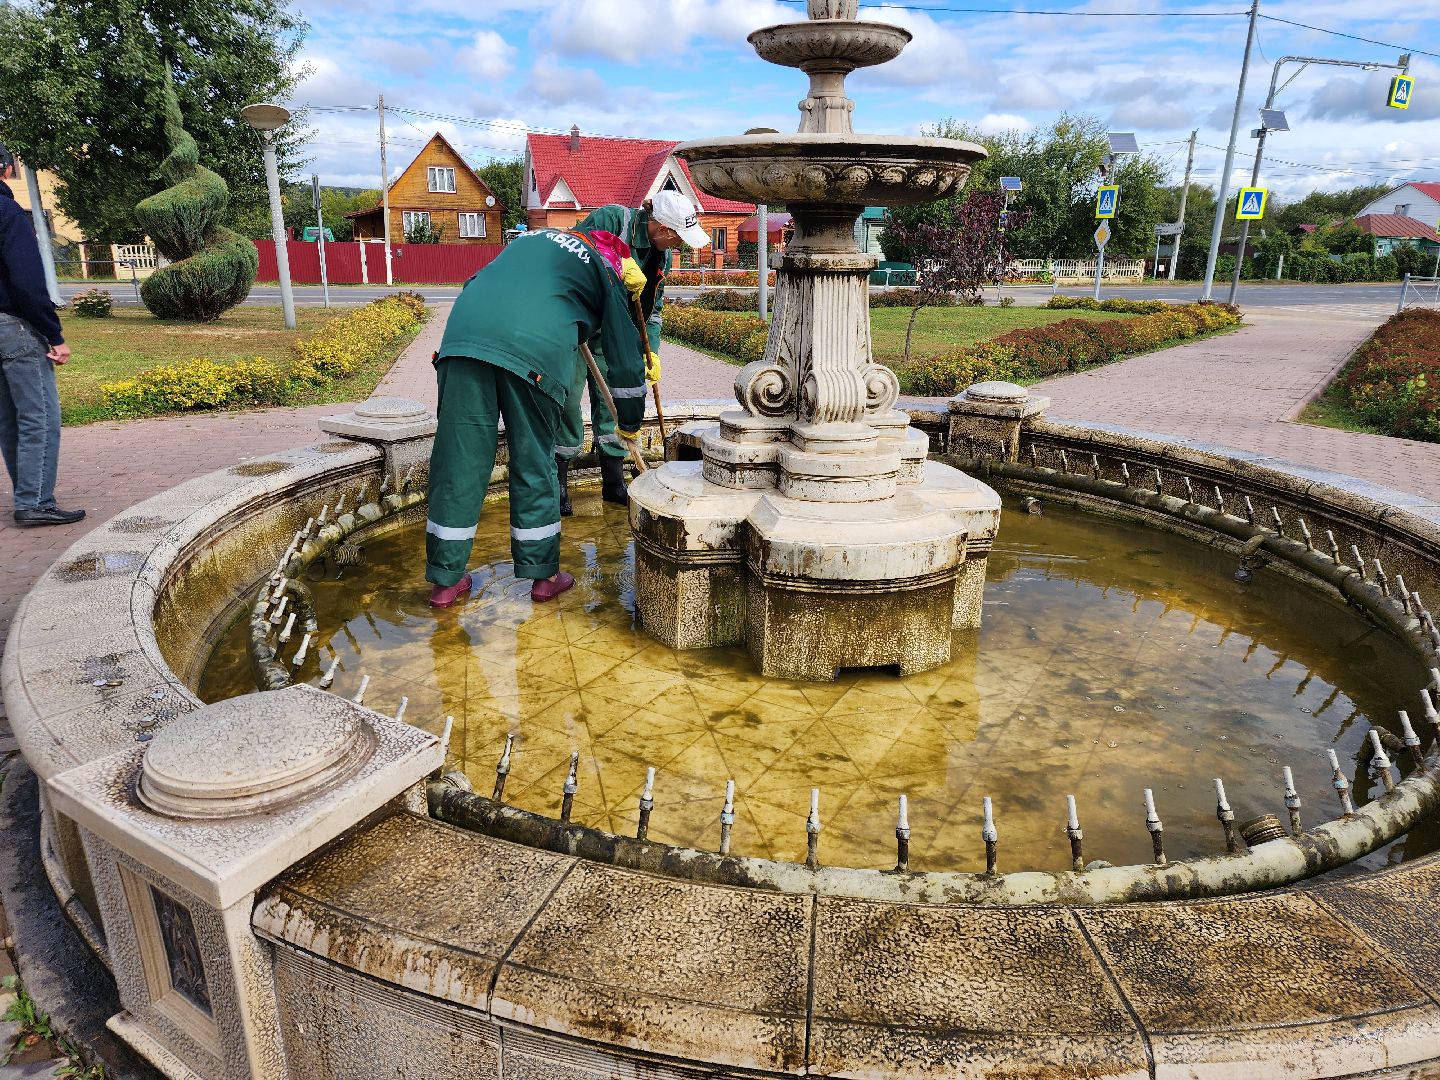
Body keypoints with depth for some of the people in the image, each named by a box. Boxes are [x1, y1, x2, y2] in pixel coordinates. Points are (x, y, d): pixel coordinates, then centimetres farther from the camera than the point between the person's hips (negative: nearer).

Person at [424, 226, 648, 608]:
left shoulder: (532, 237, 34)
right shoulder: (605, 272, 22)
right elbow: (625, 357, 24)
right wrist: (630, 422, 36)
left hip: (464, 332, 4)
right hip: (535, 349, -3)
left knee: (458, 461, 7)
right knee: (534, 464, 11)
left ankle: (446, 580, 17)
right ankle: (544, 574, 22)